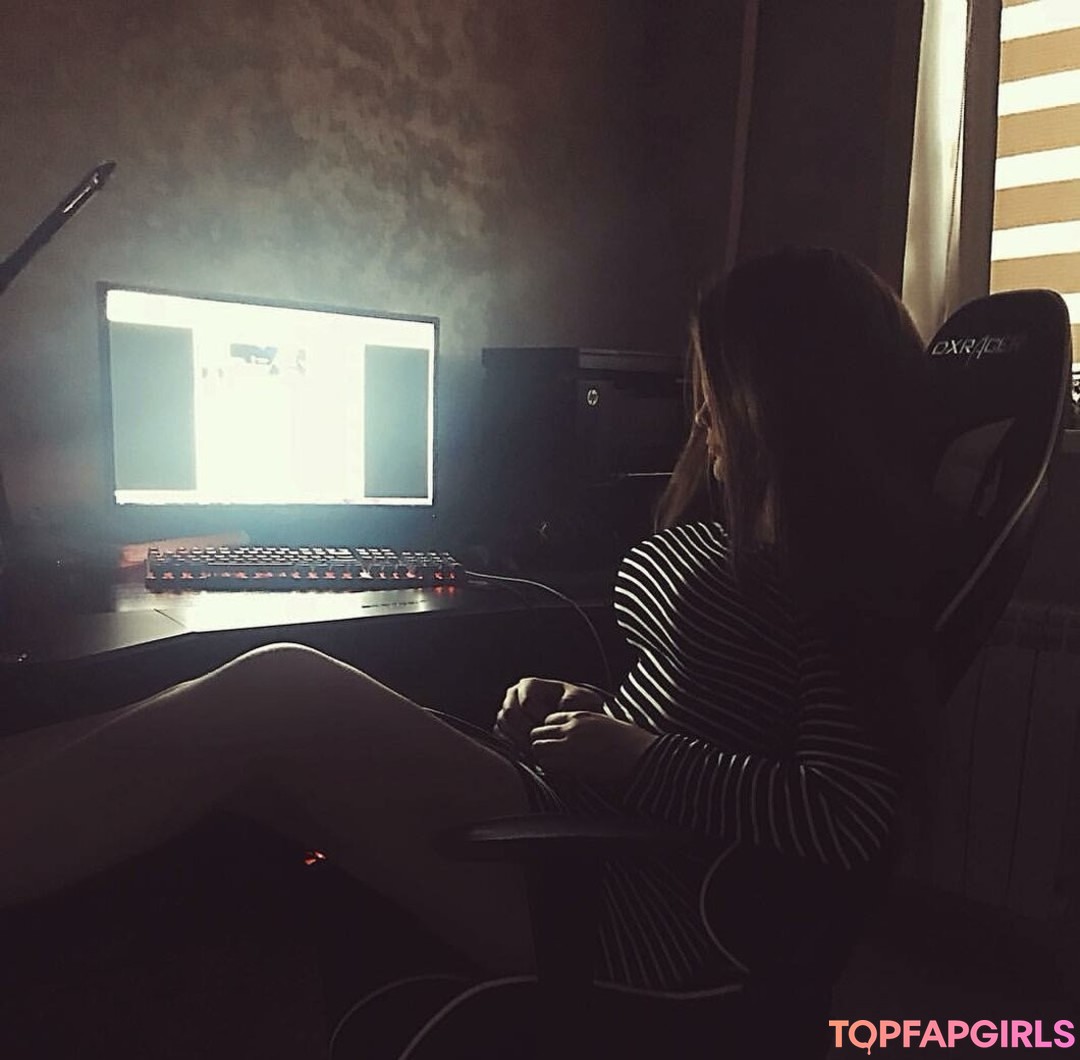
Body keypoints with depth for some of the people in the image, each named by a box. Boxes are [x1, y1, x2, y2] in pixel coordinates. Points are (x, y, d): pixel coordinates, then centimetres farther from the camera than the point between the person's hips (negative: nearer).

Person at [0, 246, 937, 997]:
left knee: (279, 692, -21)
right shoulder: (738, 522, 14)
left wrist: (637, 759, -16)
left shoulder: (836, 566, -12)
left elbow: (850, 819, -21)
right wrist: (595, 711, 5)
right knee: (235, 733, -4)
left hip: (634, 903, -8)